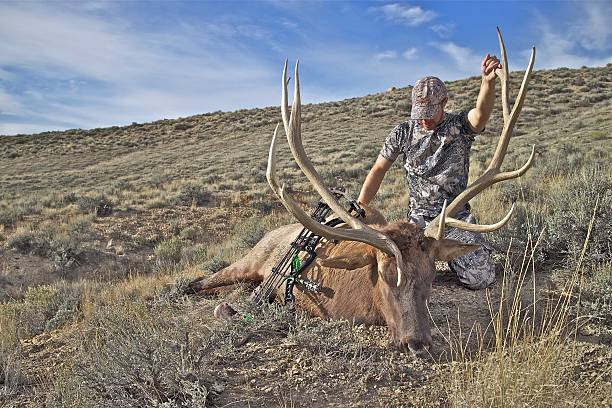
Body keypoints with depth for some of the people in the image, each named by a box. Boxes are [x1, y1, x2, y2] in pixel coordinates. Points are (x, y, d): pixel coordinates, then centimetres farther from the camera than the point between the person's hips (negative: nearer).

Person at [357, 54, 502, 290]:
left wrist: (488, 82, -50)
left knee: (481, 279, -10)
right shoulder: (403, 133, 0)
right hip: (419, 219, 1)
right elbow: (378, 170, 1)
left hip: (457, 218, 0)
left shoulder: (460, 126, -5)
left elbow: (481, 113, -28)